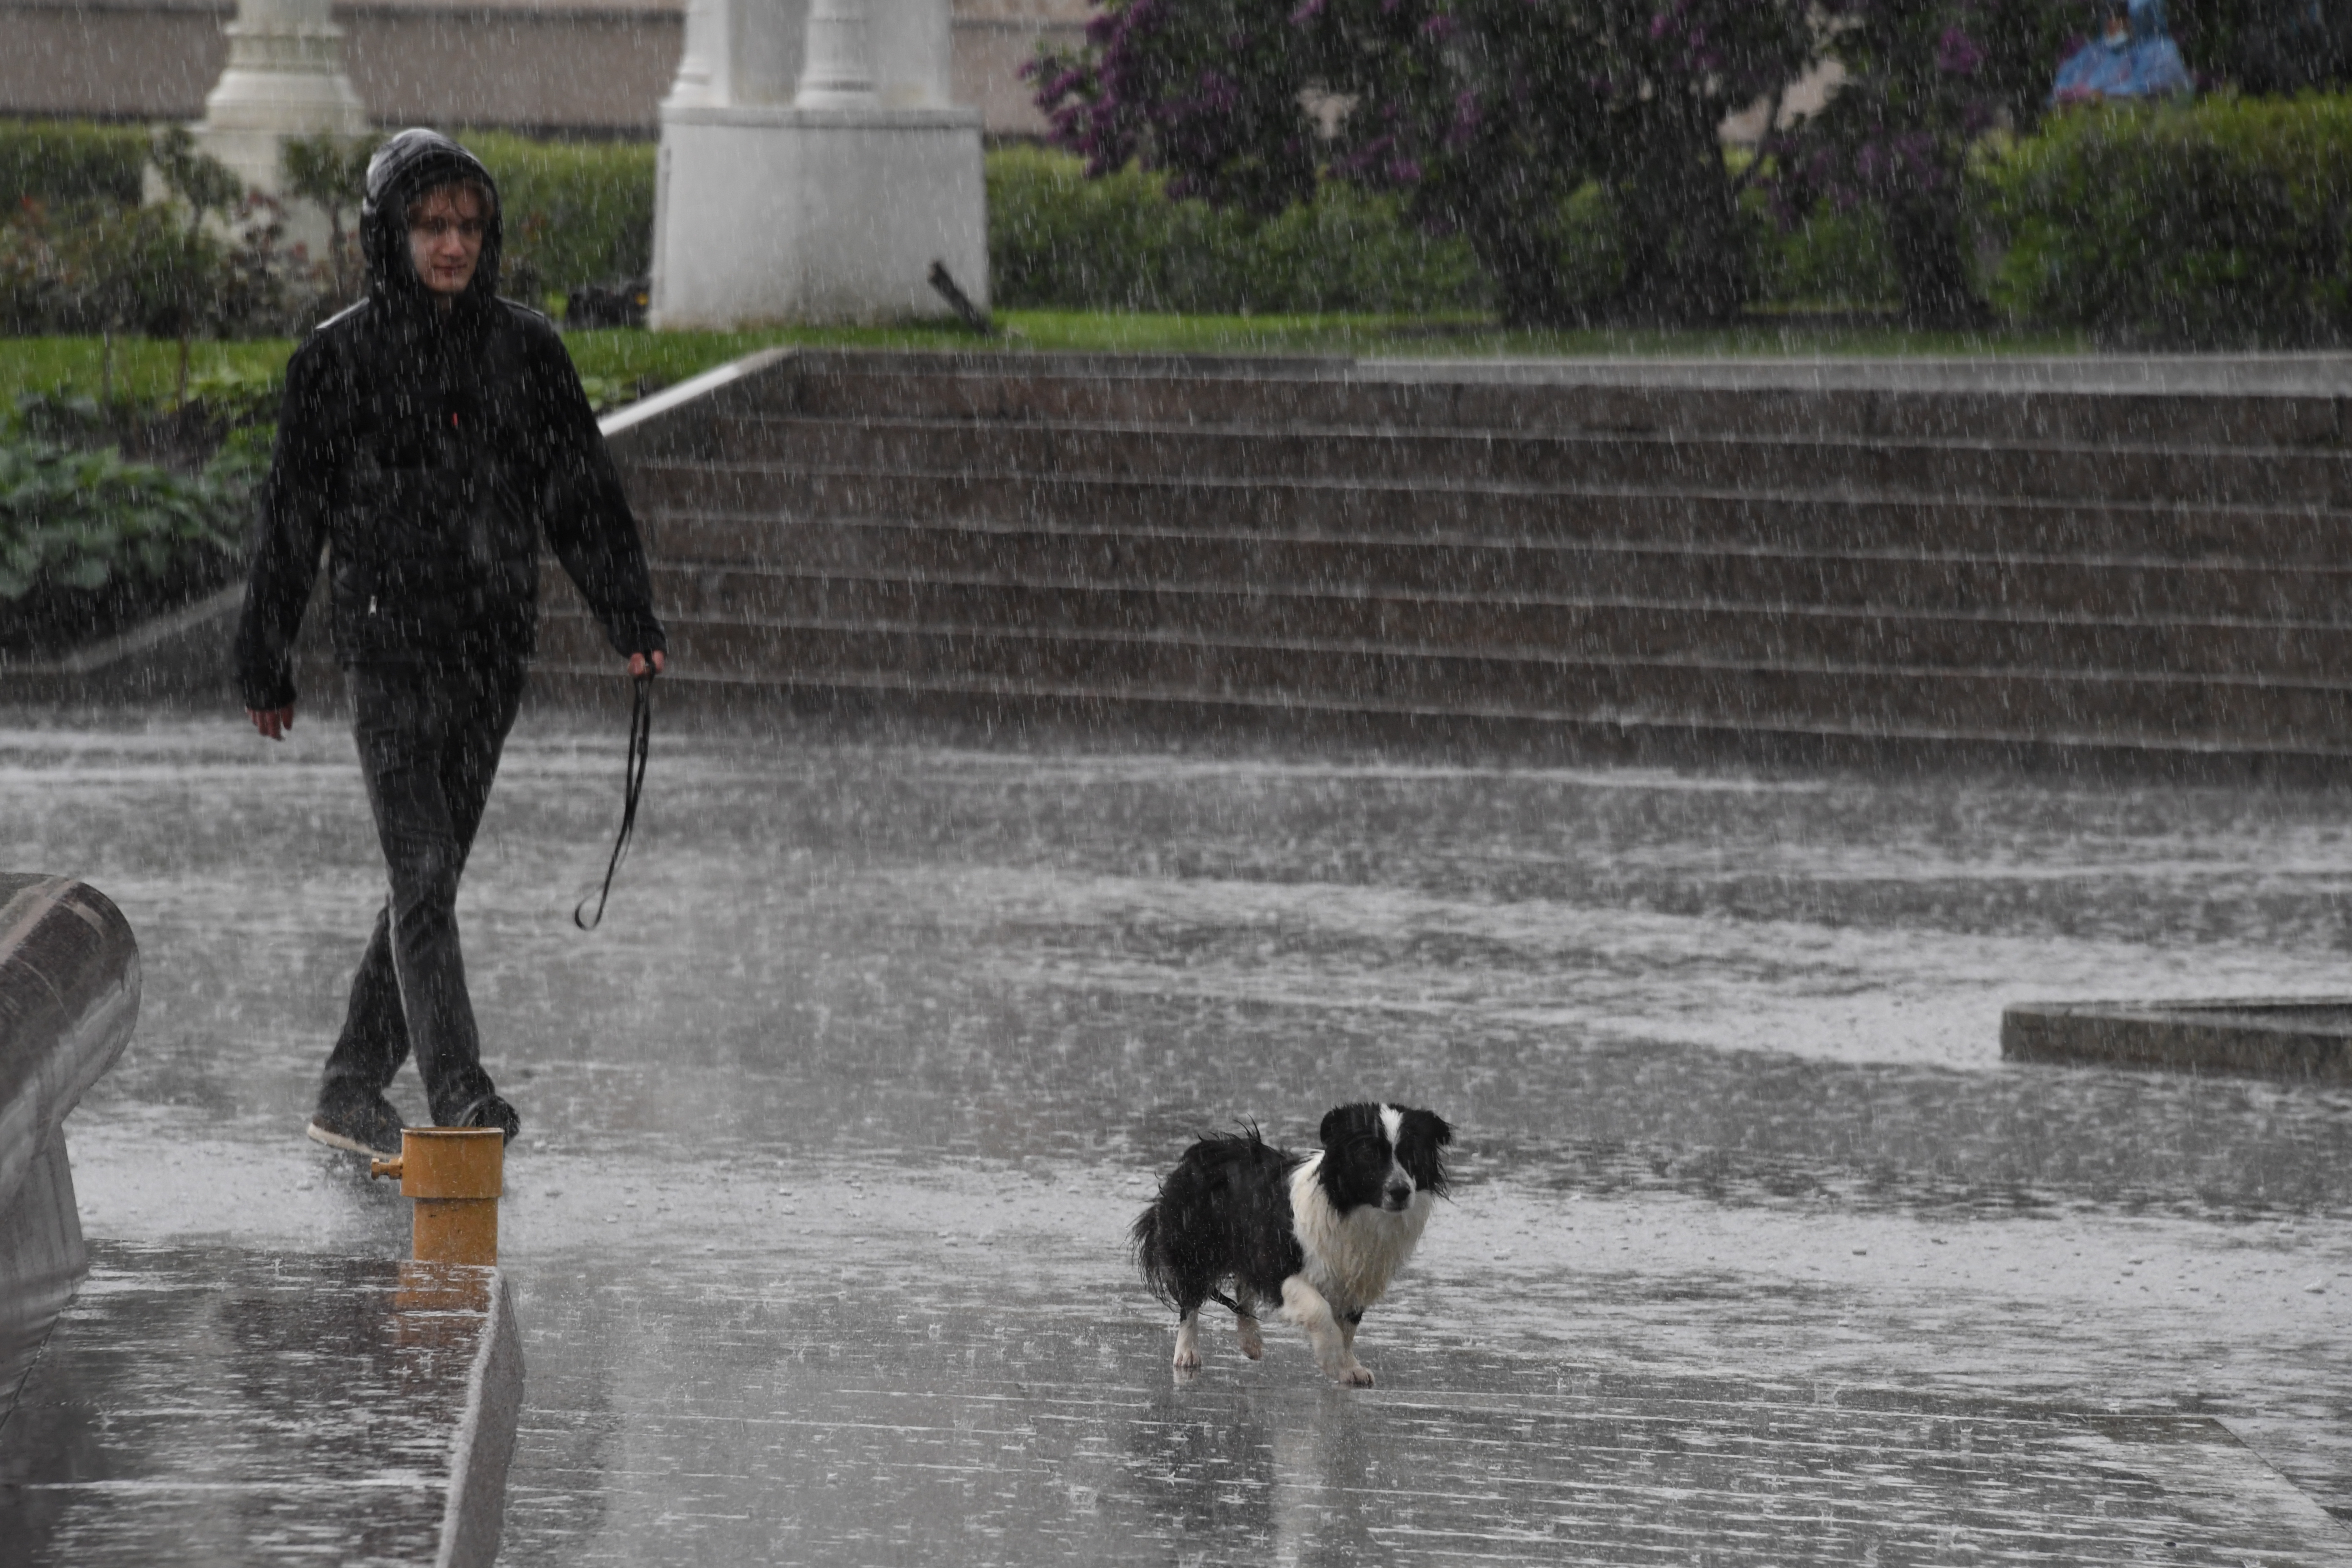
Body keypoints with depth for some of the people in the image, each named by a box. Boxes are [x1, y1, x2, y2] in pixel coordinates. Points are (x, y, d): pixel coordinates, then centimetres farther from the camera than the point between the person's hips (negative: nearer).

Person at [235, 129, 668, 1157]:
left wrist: (630, 619, -6)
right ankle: (460, 1098, -21)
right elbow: (293, 519, 4)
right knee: (422, 871, -14)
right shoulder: (340, 358, -1)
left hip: (492, 647, 4)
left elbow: (580, 492, 6)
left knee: (432, 876, 9)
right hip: (388, 640, -4)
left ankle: (351, 1093, 19)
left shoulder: (524, 349, 7)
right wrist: (266, 666, 6)